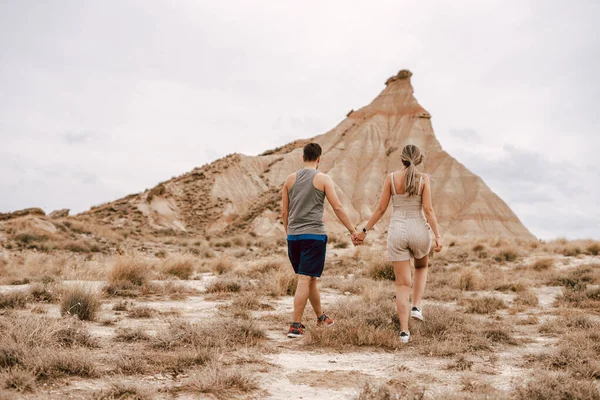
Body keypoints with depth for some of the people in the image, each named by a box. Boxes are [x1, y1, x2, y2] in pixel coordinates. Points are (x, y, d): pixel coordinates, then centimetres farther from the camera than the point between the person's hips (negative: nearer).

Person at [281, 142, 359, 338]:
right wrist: (353, 230, 0)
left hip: (293, 236, 5)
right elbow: (338, 208, -7)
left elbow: (284, 212, 11)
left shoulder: (290, 179, 9)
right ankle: (295, 326, -8)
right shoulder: (323, 179, -4)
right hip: (314, 235, -5)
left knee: (310, 278, 17)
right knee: (305, 280, -5)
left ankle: (321, 317, 32)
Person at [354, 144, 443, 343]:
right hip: (419, 230, 0)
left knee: (402, 283, 6)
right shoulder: (423, 179, -5)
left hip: (397, 231, 0)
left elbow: (380, 209, -2)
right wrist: (438, 236, -9)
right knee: (422, 267, 32)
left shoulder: (391, 178, -2)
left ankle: (404, 330, 0)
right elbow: (428, 210, -11)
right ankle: (416, 306, 16)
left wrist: (364, 231, 6)